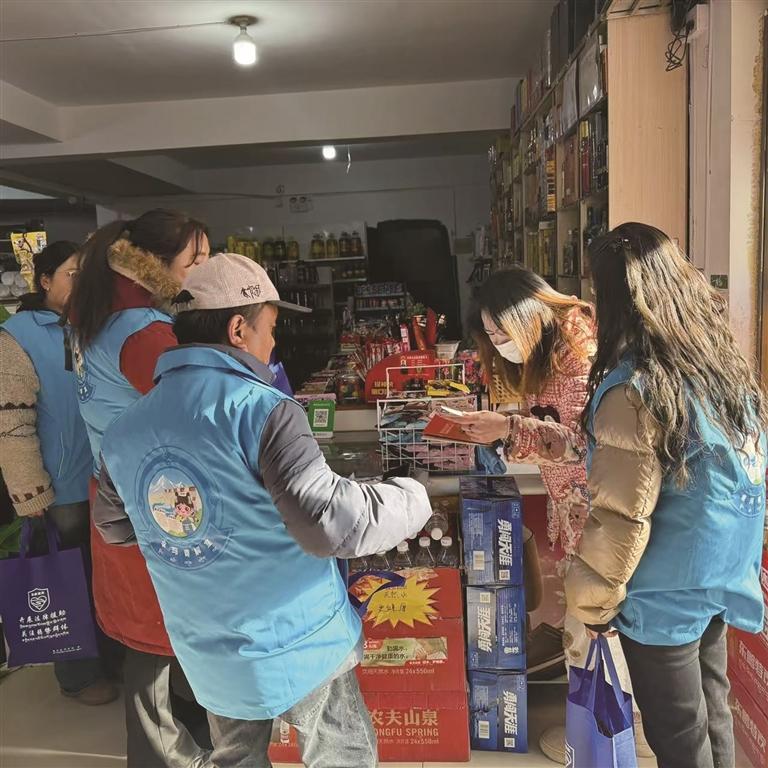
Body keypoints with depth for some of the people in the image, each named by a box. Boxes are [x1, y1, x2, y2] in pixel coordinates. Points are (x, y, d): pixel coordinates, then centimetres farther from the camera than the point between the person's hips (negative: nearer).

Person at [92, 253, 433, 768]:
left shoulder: (125, 430, -3)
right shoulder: (261, 409, -24)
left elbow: (114, 526, 13)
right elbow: (329, 523, -32)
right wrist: (415, 498, -15)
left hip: (207, 653, 6)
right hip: (294, 642, -5)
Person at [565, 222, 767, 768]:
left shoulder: (636, 390, -26)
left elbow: (619, 517, -23)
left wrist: (590, 607, -10)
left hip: (664, 598, -7)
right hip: (720, 579, 7)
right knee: (711, 713, 24)